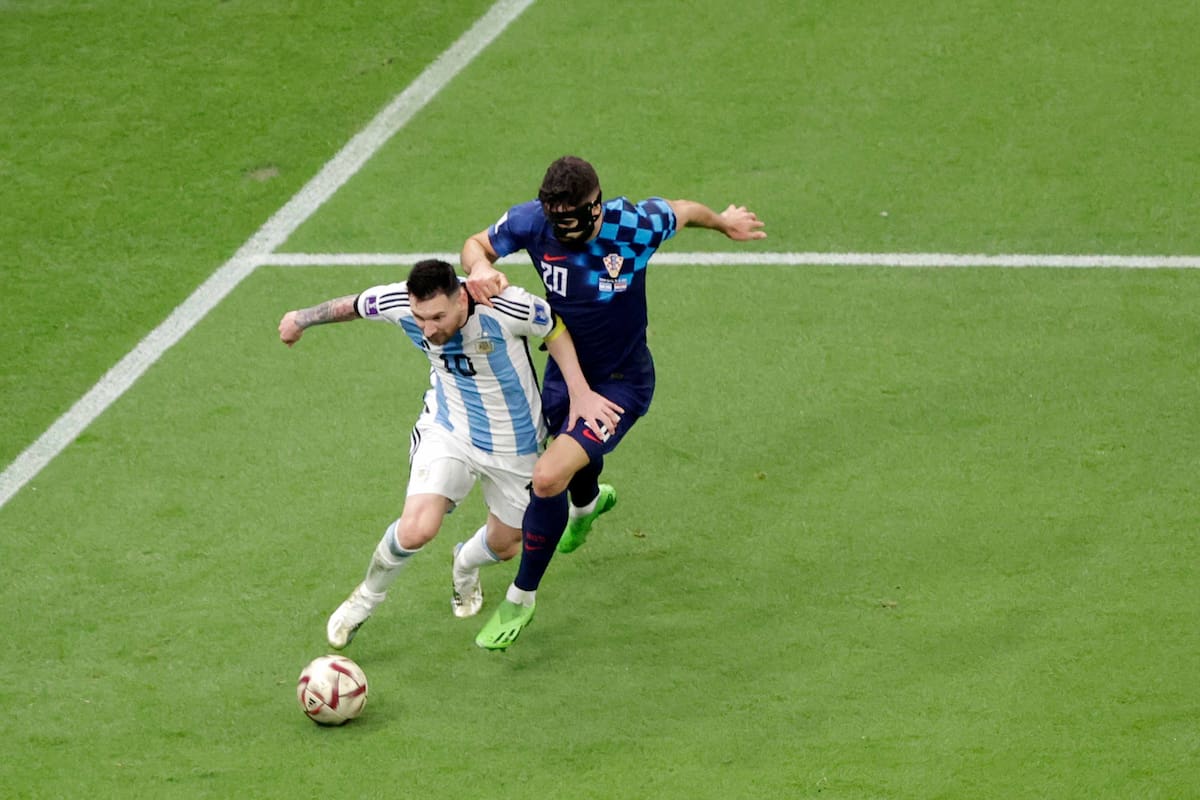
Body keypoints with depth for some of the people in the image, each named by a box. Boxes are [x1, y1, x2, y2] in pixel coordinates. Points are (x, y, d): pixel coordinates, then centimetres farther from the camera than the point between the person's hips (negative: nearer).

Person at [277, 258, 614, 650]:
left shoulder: (506, 307, -33)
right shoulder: (399, 304, -25)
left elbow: (554, 328, -12)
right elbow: (353, 305, -3)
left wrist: (581, 393, -15)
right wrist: (302, 318, 15)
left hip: (515, 442, 0)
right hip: (448, 430, 0)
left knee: (505, 545, 15)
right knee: (416, 529, -23)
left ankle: (464, 566, 54)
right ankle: (367, 596, 8)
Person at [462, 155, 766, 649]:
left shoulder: (637, 226, -28)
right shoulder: (532, 221, -22)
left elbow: (684, 211, -6)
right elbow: (476, 244, -4)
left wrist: (725, 222, 16)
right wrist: (479, 267, -29)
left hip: (621, 382, -5)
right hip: (564, 371, 5)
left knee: (548, 479, -23)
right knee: (576, 454, 33)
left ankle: (521, 599, -1)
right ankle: (589, 501, 74)